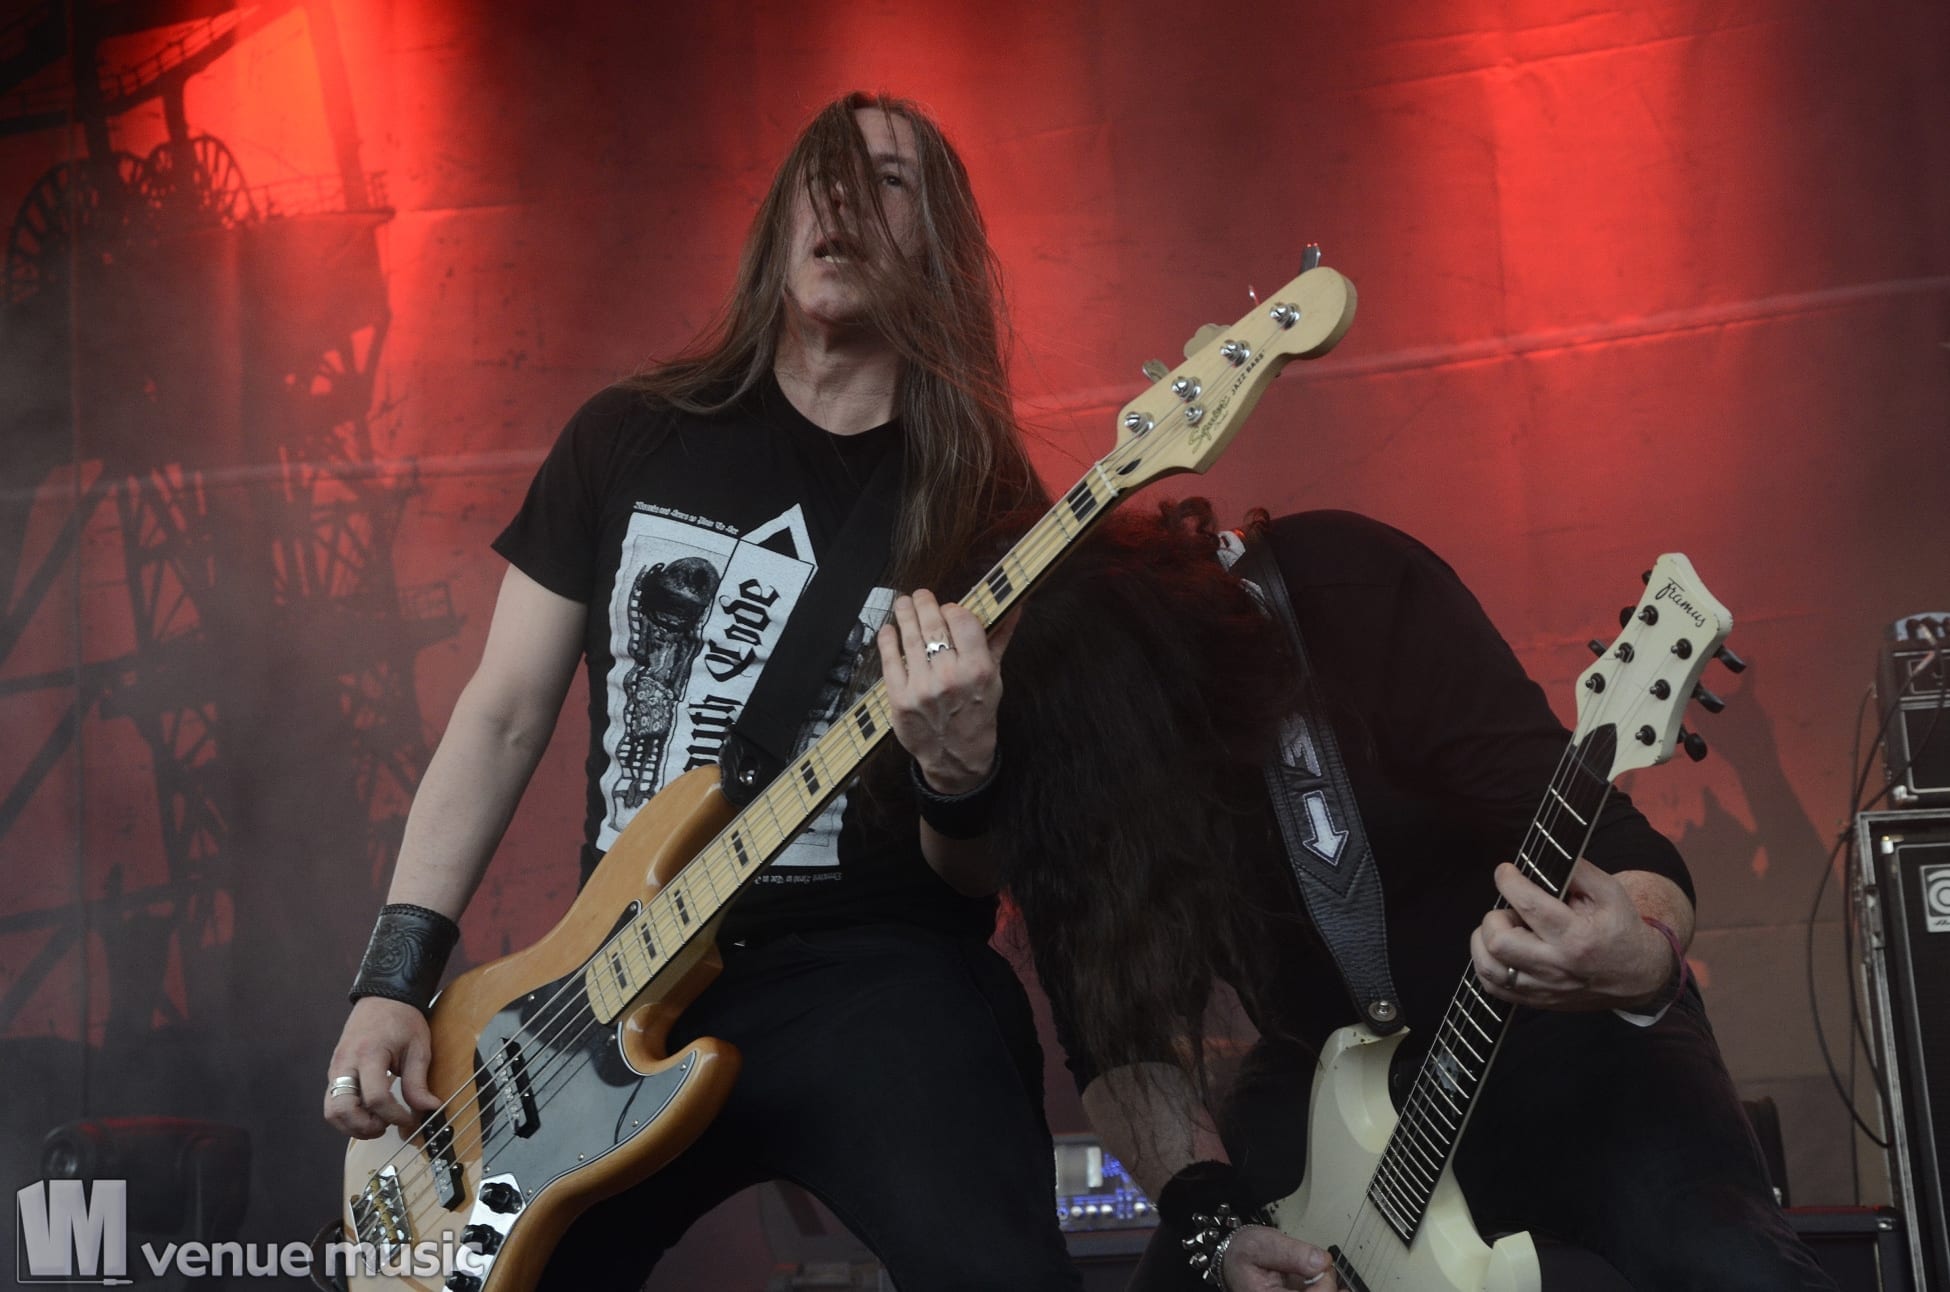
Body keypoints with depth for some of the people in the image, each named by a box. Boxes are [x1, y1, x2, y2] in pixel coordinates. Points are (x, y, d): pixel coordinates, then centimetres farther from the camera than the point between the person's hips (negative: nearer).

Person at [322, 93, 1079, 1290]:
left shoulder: (988, 504, 2)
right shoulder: (631, 438, 9)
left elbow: (979, 878, 2)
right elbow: (505, 715, 11)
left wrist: (960, 778, -22)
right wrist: (398, 976, 3)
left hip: (874, 970, -3)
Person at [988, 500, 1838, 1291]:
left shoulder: (1349, 591, -26)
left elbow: (1608, 835, -27)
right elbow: (1114, 1034, -7)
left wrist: (1646, 960, -47)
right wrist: (1210, 1219, -21)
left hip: (1558, 1025, -3)